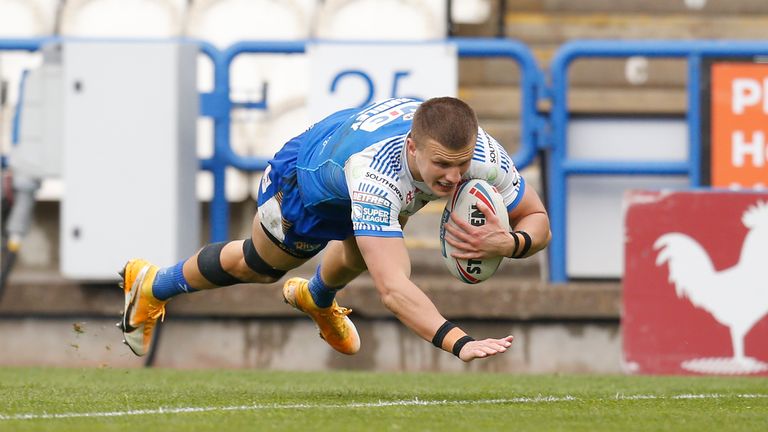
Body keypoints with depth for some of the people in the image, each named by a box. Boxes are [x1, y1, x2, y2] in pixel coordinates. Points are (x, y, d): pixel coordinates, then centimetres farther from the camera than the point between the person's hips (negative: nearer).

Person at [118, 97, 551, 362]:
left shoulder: (485, 154, -39)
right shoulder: (376, 174, -54)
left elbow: (539, 222, -24)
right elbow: (392, 289, -59)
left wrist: (506, 243, -47)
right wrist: (459, 342, -72)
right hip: (307, 179, -3)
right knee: (258, 266, 23)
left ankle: (317, 299, 63)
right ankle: (153, 288, 52)